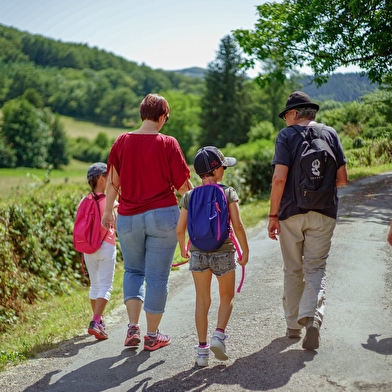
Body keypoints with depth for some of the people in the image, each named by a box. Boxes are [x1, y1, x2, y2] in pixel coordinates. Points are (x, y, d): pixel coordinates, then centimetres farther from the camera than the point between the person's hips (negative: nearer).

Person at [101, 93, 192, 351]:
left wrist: (108, 211, 18)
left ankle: (133, 328, 10)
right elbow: (182, 185, -5)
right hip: (162, 215, -3)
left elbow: (113, 181, 6)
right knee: (157, 276, 7)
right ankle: (152, 335, 15)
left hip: (128, 217, 3)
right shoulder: (168, 144, -8)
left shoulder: (122, 142, 0)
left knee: (133, 270, 21)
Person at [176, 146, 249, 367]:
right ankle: (219, 334, -1)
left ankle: (202, 350, 11)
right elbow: (238, 226, -11)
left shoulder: (189, 196, 2)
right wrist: (245, 250, 1)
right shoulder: (228, 193, -6)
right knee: (227, 296, 18)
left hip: (198, 253, 2)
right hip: (223, 253, -2)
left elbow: (180, 229, 2)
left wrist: (183, 248, 20)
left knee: (202, 301, 10)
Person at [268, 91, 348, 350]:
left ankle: (293, 325, 21)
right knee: (316, 268, 5)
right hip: (323, 214, 2)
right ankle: (312, 317, -17)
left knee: (293, 271, 11)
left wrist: (273, 215, -7)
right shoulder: (330, 133, 5)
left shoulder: (286, 135, -4)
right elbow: (342, 179, 2)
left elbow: (280, 178, -13)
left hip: (291, 213, -1)